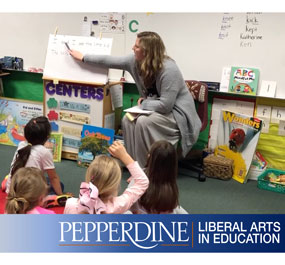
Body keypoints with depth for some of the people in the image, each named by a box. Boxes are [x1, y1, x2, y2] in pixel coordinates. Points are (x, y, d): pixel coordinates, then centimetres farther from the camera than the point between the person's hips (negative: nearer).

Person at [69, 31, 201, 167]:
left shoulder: (169, 69, -30)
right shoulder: (136, 61, -7)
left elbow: (165, 105, -31)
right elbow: (110, 61, 5)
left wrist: (143, 103, -16)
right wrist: (83, 57, 11)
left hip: (178, 113, -8)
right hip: (158, 108, 8)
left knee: (143, 122, -28)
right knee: (128, 120, -12)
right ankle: (134, 162, 1)